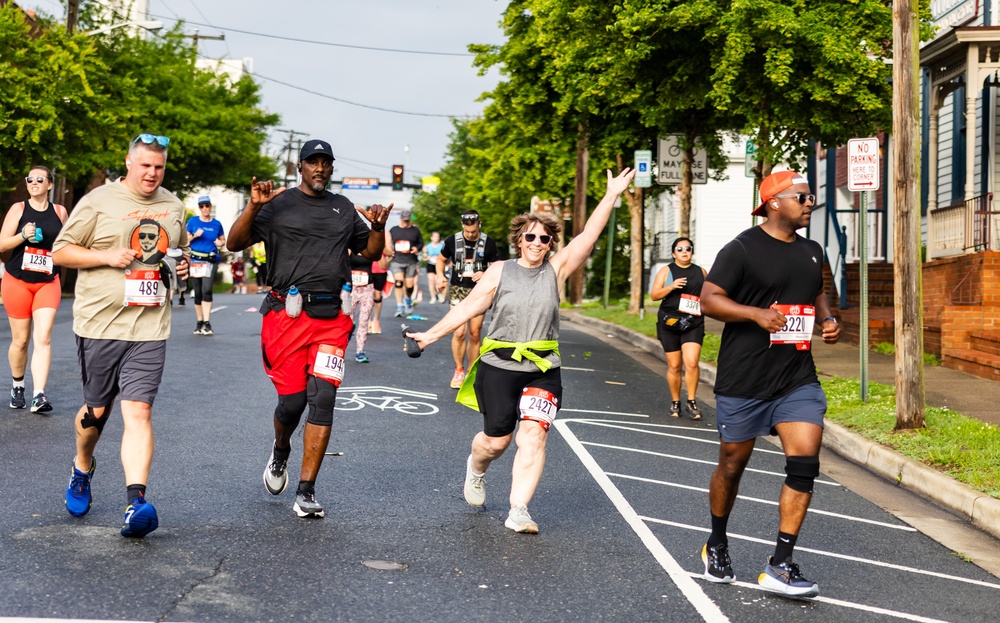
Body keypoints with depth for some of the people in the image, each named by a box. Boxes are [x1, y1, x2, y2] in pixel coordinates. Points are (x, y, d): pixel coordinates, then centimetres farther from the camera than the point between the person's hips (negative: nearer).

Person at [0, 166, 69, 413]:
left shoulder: (59, 212, 5)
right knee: (20, 340, 7)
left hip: (48, 283, 1)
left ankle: (38, 396, -18)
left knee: (43, 339, -12)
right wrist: (22, 236, -20)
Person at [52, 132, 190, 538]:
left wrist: (183, 262, 7)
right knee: (97, 410, 11)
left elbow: (181, 248, 30)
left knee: (138, 412, -10)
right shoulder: (98, 202, -1)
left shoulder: (172, 206, 13)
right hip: (100, 322, -2)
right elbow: (61, 251, 1)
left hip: (150, 326, 2)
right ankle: (82, 468, 41)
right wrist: (107, 256, -13)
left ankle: (136, 501, -18)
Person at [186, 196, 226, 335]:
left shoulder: (216, 224, 5)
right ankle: (200, 323, 16)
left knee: (207, 290, -16)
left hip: (211, 260, -1)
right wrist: (195, 235, -12)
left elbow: (223, 239, 18)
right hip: (195, 260, 1)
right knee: (198, 292, 6)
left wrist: (220, 242, -4)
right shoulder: (193, 221, 4)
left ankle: (207, 323, -18)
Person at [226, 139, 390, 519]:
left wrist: (378, 228, 5)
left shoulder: (344, 209, 17)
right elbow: (235, 244, -2)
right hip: (286, 314, -2)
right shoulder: (278, 205, 4)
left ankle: (306, 491, -2)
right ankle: (280, 452, 35)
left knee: (322, 398, -7)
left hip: (331, 318, 3)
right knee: (292, 400, -1)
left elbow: (371, 253, 25)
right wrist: (253, 208, -17)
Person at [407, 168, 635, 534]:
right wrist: (432, 334, 0)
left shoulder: (556, 270, 3)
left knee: (532, 436, -12)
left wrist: (611, 196, -8)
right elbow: (469, 307, 3)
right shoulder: (500, 271, 1)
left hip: (543, 371, 1)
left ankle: (518, 511, -13)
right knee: (497, 439, 6)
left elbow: (588, 236, -2)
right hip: (498, 368, -1)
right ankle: (476, 470, 41)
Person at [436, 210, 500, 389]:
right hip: (458, 289, -1)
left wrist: (485, 275, -16)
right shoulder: (452, 240, -2)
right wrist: (441, 276, -4)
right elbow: (441, 260, 13)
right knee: (459, 331, -11)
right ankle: (459, 370, 6)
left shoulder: (488, 243, -3)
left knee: (475, 334, 4)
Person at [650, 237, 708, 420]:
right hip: (669, 323, -1)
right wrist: (671, 286, -17)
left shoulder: (701, 272, 11)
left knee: (691, 362, -15)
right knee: (674, 366, 4)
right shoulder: (666, 271, 5)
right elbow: (654, 295, -2)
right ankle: (675, 403, 18)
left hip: (693, 324, 1)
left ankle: (692, 402, -2)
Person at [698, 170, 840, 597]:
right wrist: (758, 313, -24)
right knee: (733, 463, 9)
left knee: (805, 462, -10)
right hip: (744, 380, -5)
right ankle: (717, 544, 34)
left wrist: (828, 319, 7)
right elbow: (709, 300, -11)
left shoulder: (811, 251, 12)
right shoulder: (743, 249, -8)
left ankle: (780, 566, -4)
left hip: (798, 380, 5)